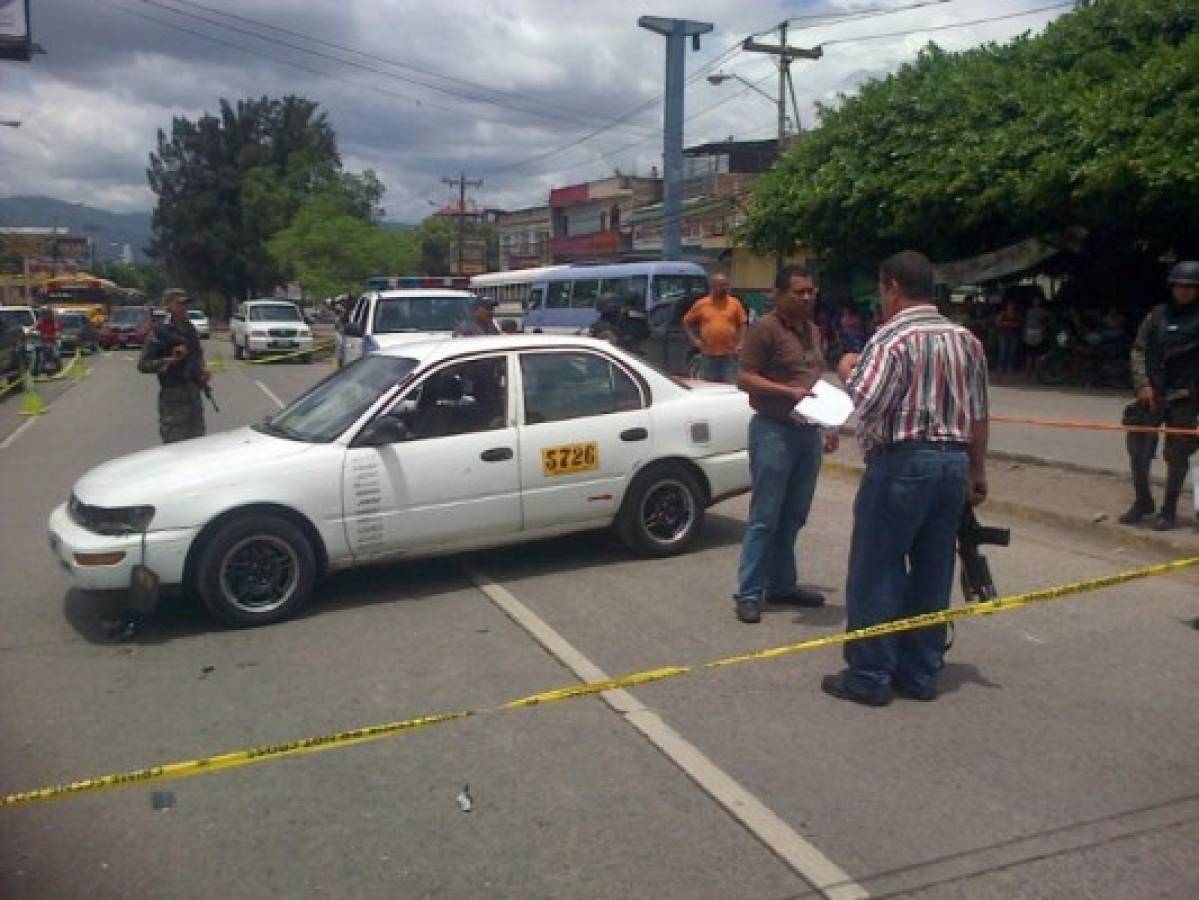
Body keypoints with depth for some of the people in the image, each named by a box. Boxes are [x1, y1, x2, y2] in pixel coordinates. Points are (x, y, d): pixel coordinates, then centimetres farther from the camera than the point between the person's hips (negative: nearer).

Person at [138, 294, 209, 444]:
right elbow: (143, 365, -11)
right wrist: (171, 360, -20)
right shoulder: (160, 332, -9)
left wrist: (203, 369, 7)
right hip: (172, 396, -7)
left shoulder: (190, 329, 11)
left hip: (194, 394, 7)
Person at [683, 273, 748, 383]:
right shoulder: (701, 304, 3)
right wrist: (693, 339, 1)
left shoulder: (735, 303, 4)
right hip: (708, 355, 0)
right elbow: (687, 322, 11)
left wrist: (740, 343, -3)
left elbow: (743, 324, 7)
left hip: (729, 355, 0)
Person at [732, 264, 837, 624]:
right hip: (774, 430, -8)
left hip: (808, 432, 8)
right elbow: (745, 378, -13)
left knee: (793, 517, 13)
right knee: (764, 518, -6)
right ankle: (749, 593, 0)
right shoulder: (765, 328, -9)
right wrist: (789, 392, -22)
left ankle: (782, 585, 23)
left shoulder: (812, 330, 16)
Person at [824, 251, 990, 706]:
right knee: (933, 574, 12)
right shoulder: (966, 340, 12)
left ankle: (869, 676, 7)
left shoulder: (892, 338, -12)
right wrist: (977, 471, 22)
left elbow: (866, 404, -23)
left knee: (876, 573, 1)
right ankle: (921, 672, 20)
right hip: (954, 463, 8)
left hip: (902, 463, -7)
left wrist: (849, 372, -4)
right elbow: (978, 416, 14)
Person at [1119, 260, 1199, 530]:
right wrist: (1143, 384, -5)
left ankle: (1169, 509, 16)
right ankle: (1142, 501, 23)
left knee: (1177, 454, 3)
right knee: (1138, 447, 4)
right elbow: (1138, 351, 6)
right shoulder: (1158, 314, 5)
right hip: (1152, 392, 2)